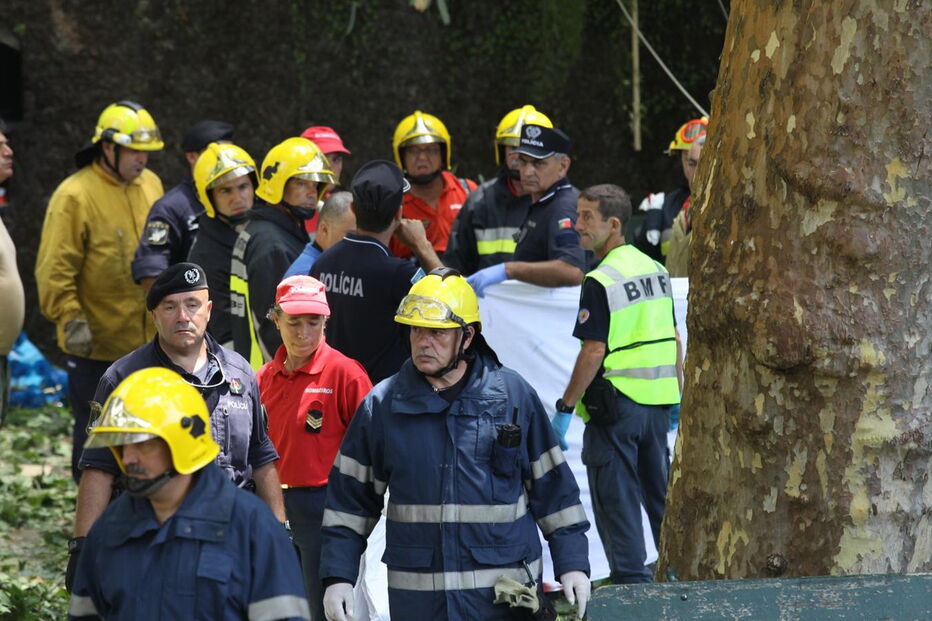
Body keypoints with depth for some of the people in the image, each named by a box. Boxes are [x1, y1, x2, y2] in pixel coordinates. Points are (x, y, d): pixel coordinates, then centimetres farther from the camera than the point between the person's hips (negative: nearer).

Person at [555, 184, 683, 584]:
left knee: (616, 496, 0)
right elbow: (673, 340, 13)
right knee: (658, 490, 18)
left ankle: (630, 576, 0)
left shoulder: (600, 281, -16)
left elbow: (594, 351, -19)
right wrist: (678, 397, 20)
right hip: (657, 400, 8)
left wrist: (566, 406, -12)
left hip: (615, 404, -7)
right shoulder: (655, 269, 8)